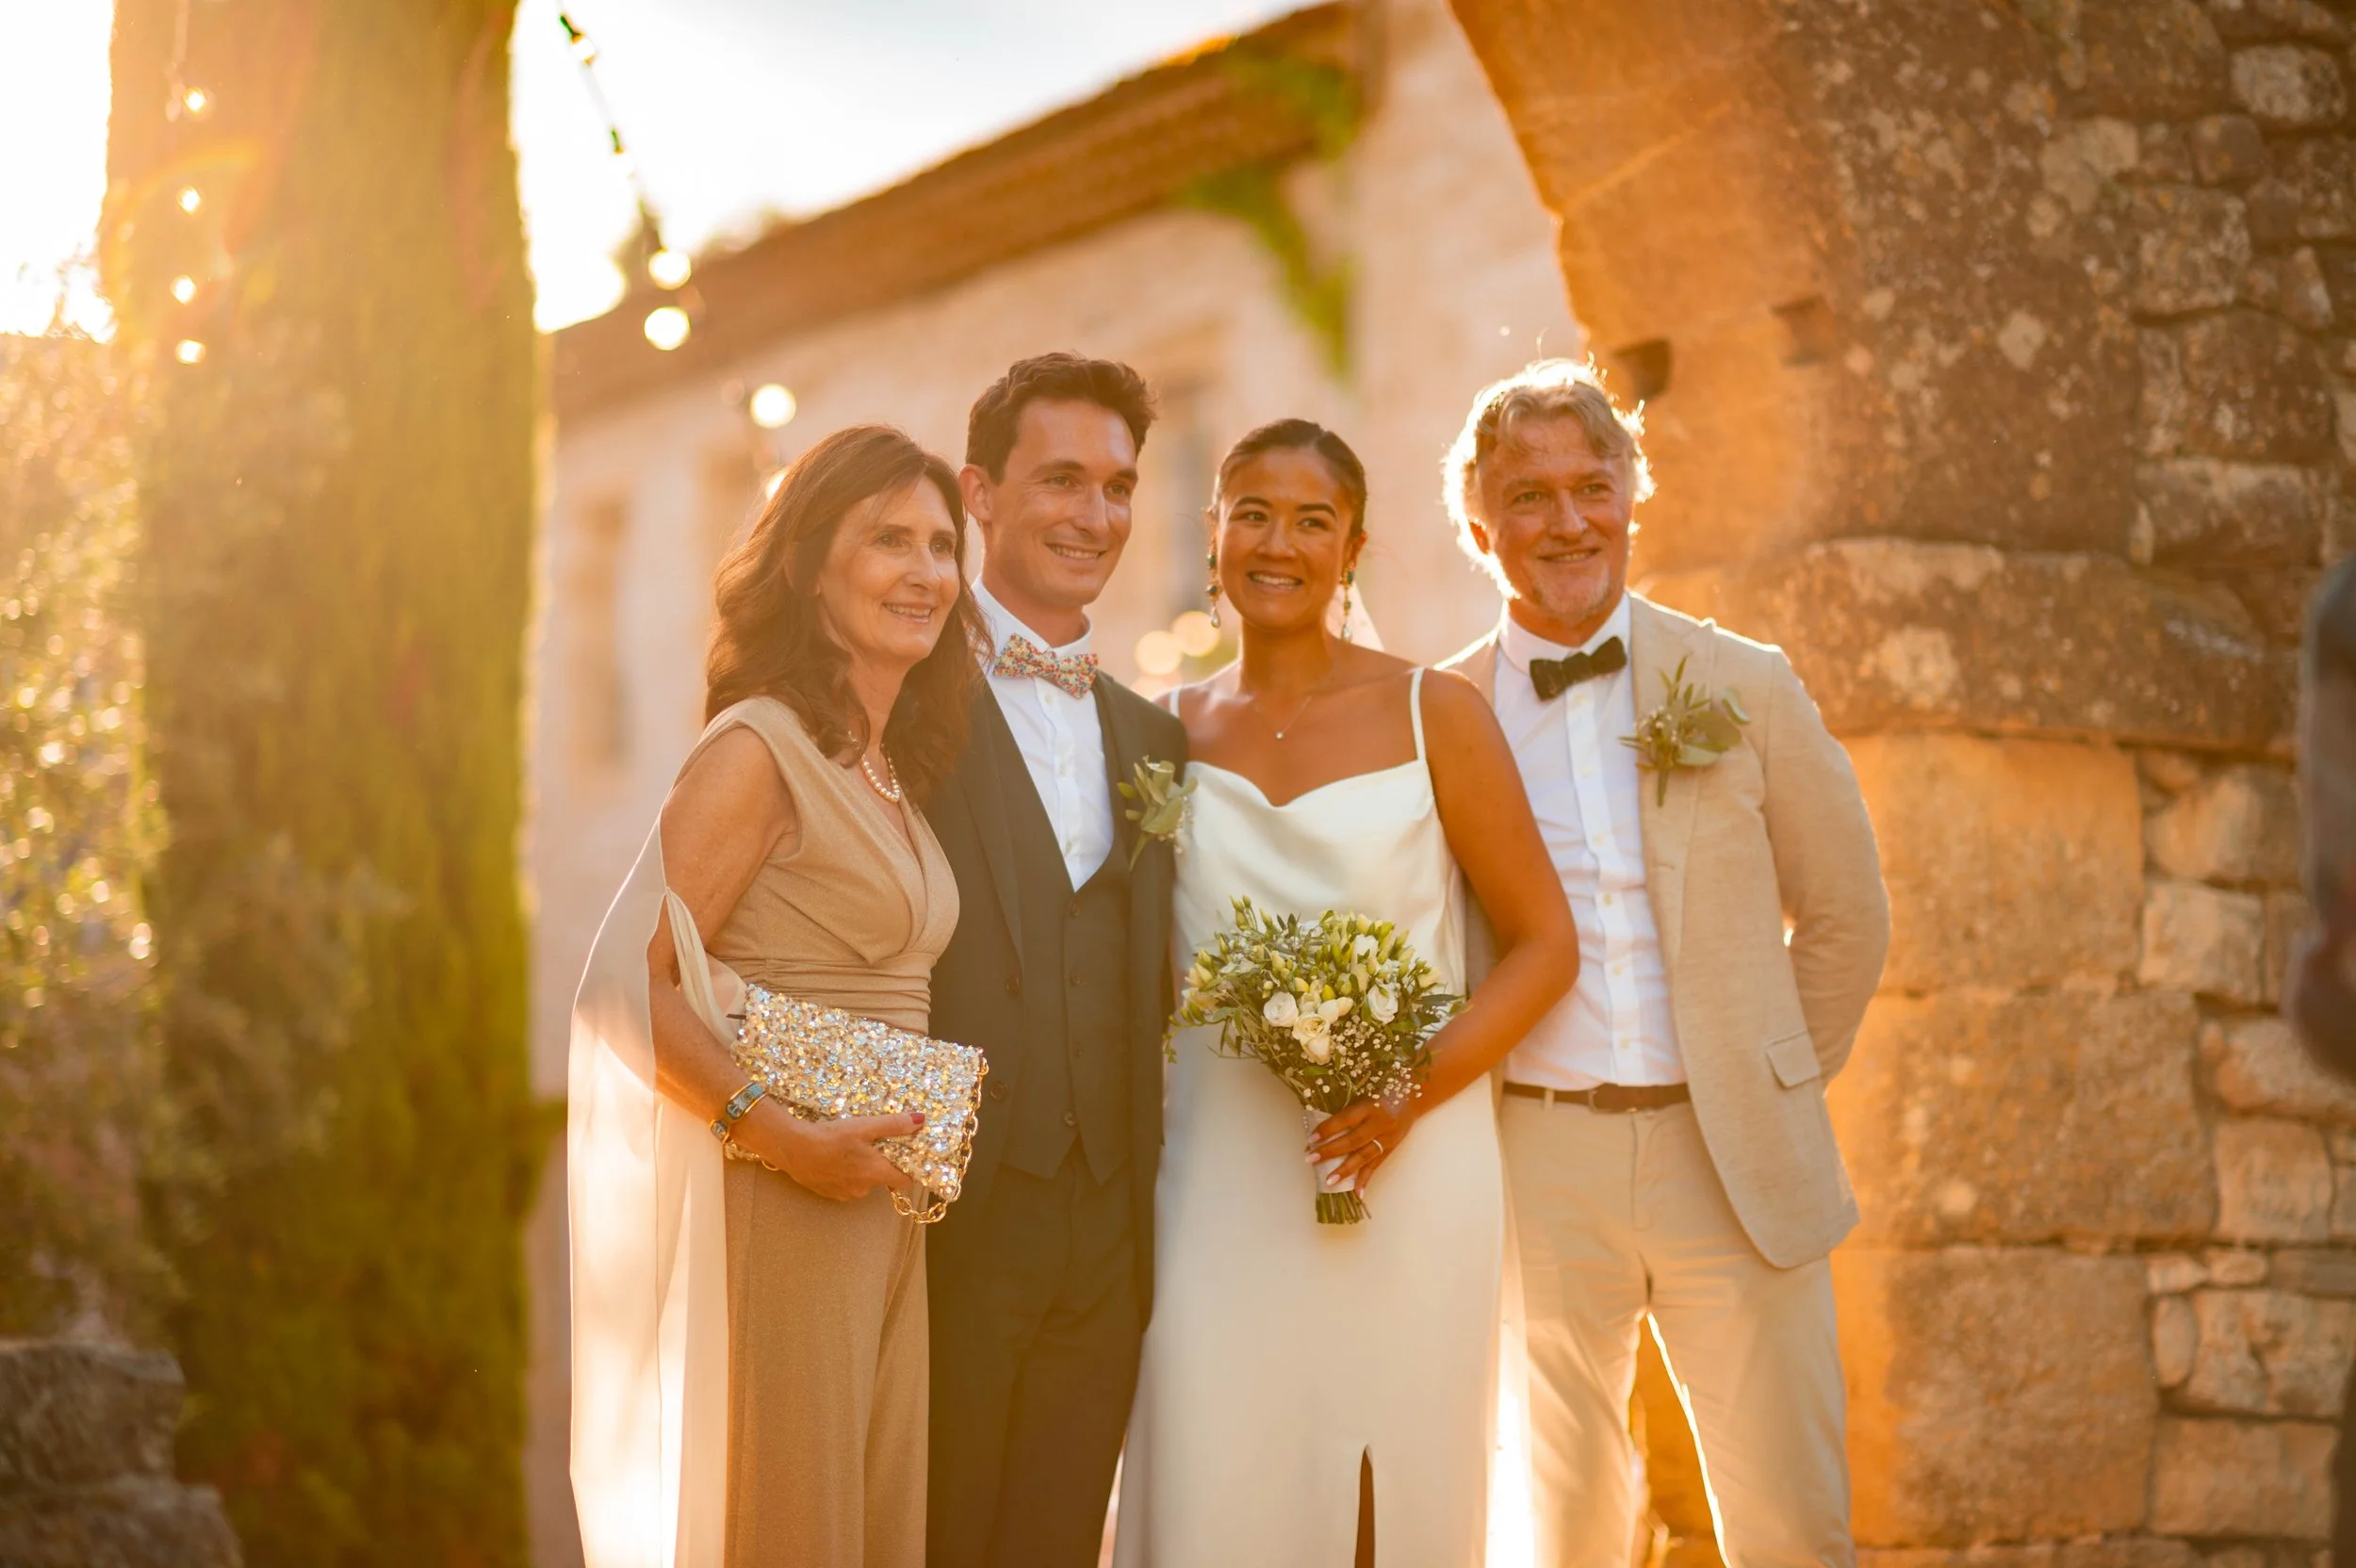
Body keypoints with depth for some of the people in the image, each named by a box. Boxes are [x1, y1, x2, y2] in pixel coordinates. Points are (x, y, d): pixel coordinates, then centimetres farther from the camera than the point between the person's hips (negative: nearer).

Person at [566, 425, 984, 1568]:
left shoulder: (896, 770, 14)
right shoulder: (758, 749, -11)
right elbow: (628, 987, -18)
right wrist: (777, 1136, -22)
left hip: (881, 1208, 8)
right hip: (777, 1215, -8)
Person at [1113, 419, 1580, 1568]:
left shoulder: (1434, 715, 2)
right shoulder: (1171, 732, 9)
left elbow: (1545, 942, 2)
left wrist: (1417, 1088, -13)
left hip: (1406, 1171, -2)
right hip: (1216, 1185, 2)